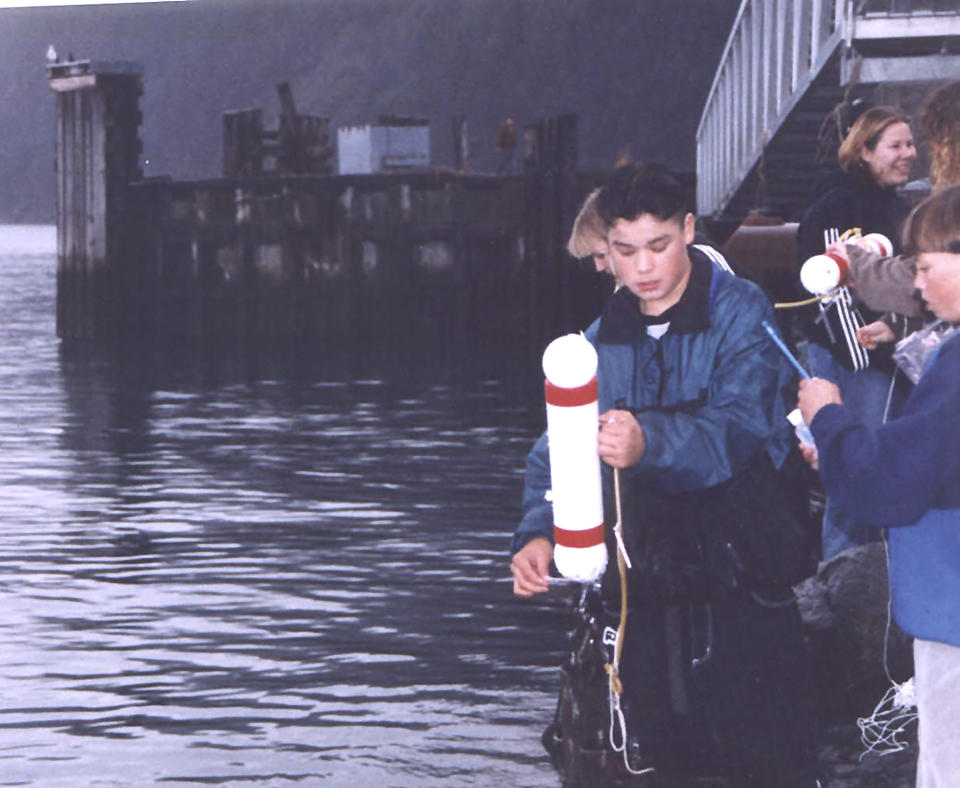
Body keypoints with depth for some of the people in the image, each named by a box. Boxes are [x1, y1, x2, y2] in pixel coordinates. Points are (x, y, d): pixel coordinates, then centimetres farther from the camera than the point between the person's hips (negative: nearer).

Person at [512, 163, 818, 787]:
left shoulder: (741, 315, -7)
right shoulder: (603, 339, 10)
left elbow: (739, 427, -22)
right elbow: (558, 449, 4)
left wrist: (650, 442, -42)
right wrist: (539, 532, -16)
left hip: (739, 569, -5)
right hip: (647, 582, 5)